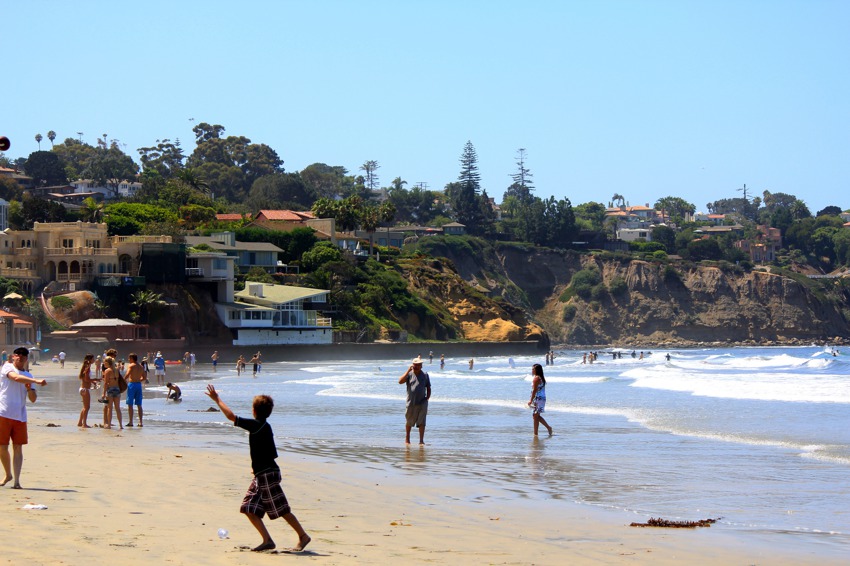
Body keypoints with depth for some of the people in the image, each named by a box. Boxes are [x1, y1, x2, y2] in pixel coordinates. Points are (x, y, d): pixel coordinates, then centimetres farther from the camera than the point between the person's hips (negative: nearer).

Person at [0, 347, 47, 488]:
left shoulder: (28, 376, 15)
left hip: (20, 417, 3)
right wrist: (36, 381, -31)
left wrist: (29, 388, -8)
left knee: (18, 448, -1)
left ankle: (17, 480, -2)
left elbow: (33, 399, 12)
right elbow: (16, 377, -23)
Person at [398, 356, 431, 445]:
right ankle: (407, 438, 31)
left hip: (422, 402, 0)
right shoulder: (409, 374, 2)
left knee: (421, 422, -9)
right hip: (411, 403, 0)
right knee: (409, 422, 13)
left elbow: (428, 388, 12)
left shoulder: (425, 375, 7)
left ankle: (421, 440, -8)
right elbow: (400, 381, -14)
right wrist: (408, 371, -17)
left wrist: (427, 398, -1)